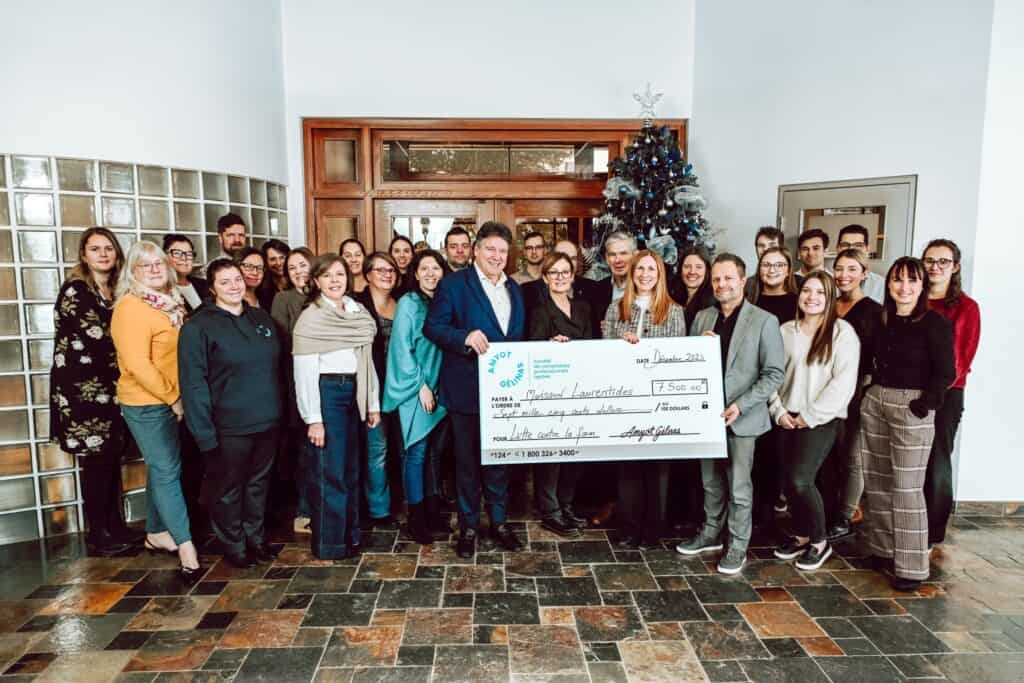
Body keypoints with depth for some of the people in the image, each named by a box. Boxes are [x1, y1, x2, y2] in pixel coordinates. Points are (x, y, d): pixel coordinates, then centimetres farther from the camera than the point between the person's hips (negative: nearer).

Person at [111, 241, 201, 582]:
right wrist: (172, 398, -16)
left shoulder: (173, 303, 8)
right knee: (167, 470, -4)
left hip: (172, 402, 7)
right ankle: (186, 547, 2)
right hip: (147, 404, -7)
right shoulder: (131, 307, -15)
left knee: (161, 468, 16)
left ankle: (156, 532, 31)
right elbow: (137, 364, -22)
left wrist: (178, 396, 9)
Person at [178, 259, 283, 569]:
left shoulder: (261, 317, 9)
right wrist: (204, 432, -17)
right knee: (228, 490, 10)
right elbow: (193, 383, -13)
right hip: (229, 427, -5)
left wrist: (278, 409, 10)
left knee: (259, 483, 18)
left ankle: (256, 537, 35)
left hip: (267, 421, 5)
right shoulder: (198, 326, -9)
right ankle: (233, 546, 28)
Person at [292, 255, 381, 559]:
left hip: (353, 394, 6)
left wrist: (373, 403, 8)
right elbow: (304, 371, -12)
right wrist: (313, 418, -16)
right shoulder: (311, 318, -9)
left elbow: (366, 361, 10)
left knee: (350, 468, 15)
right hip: (327, 394, -6)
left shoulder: (359, 313, 8)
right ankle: (329, 543, 14)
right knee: (330, 471, 1)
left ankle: (350, 533, 29)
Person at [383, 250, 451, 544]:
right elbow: (402, 349, -10)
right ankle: (416, 518, 9)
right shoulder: (408, 304, -6)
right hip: (415, 390, -5)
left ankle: (432, 511, 23)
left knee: (435, 451, 11)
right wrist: (420, 385, -13)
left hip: (440, 389, 5)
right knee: (416, 453, -1)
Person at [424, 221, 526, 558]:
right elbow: (432, 327, -10)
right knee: (467, 460, 7)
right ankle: (468, 526, 21)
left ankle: (498, 521, 28)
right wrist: (465, 337, -24)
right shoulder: (453, 284, -5)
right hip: (467, 389, -5)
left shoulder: (514, 290, 14)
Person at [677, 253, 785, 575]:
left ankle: (738, 546, 20)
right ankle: (711, 533, 33)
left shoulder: (764, 321, -7)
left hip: (741, 417, -4)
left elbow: (774, 373, -10)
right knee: (711, 481, 16)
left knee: (739, 486, 5)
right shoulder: (702, 318, 7)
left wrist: (740, 405, -18)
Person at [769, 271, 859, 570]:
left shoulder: (842, 332, -5)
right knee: (788, 481, 6)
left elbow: (843, 381, -11)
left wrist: (811, 416, -12)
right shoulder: (786, 331, 8)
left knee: (800, 479, -12)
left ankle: (819, 542, 9)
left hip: (821, 419, -4)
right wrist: (778, 410, -2)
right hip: (788, 419, 5)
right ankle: (801, 535, 27)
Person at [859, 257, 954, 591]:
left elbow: (945, 373, -9)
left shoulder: (935, 322, -6)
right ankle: (883, 548, 25)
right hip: (874, 402, 6)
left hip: (912, 407, -6)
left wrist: (925, 404, -16)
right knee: (876, 481, 11)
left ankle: (911, 566, 6)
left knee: (906, 487, -3)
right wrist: (870, 391, 4)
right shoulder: (880, 319, 10)